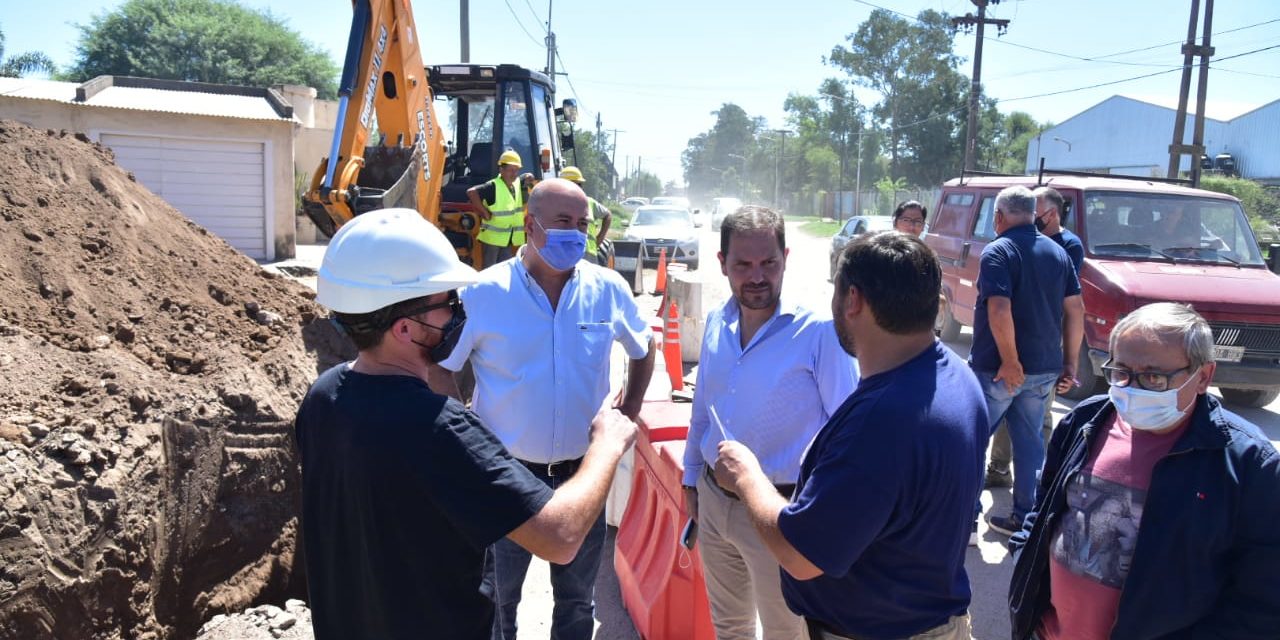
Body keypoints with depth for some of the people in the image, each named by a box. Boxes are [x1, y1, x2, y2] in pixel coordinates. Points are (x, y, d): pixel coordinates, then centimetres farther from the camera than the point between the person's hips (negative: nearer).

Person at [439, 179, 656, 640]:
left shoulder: (609, 290, -5)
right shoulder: (483, 294, -13)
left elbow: (644, 349, 13)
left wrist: (629, 412, 5)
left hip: (584, 474, 2)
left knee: (577, 599, 22)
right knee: (497, 598, 19)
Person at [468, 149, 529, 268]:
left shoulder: (518, 184, 4)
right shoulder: (493, 187, -18)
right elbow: (471, 192, -31)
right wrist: (484, 212, -23)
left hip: (508, 239, 7)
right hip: (492, 237, -7)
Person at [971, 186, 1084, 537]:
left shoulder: (998, 251, -12)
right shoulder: (1057, 252, 8)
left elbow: (1000, 311, -24)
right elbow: (1075, 310, 8)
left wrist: (1010, 363, -20)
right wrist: (1069, 363, 11)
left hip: (997, 367, -6)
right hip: (1044, 368, 6)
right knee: (1030, 442, 15)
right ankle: (1026, 519, 23)